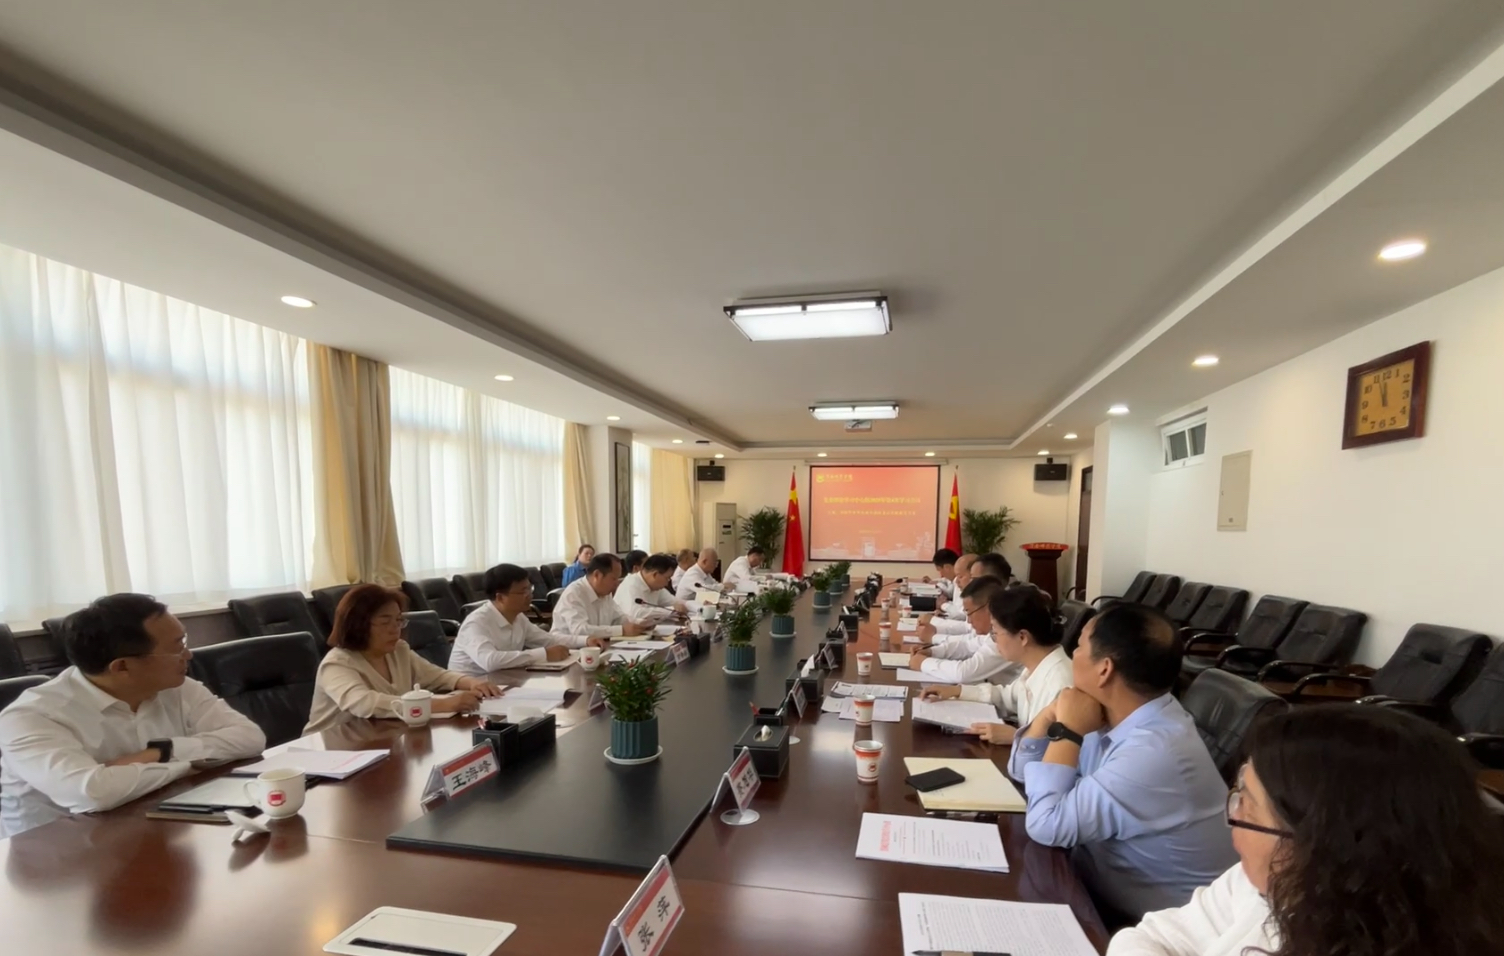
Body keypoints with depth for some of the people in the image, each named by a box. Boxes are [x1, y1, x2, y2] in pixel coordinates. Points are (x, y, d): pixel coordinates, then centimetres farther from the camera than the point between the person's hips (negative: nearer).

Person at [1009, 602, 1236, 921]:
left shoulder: (1154, 753, -31)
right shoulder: (1118, 716, -5)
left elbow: (1047, 825, -28)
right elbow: (1023, 770, 4)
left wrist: (1066, 731, -21)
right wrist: (1049, 717, -13)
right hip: (1096, 884, 6)